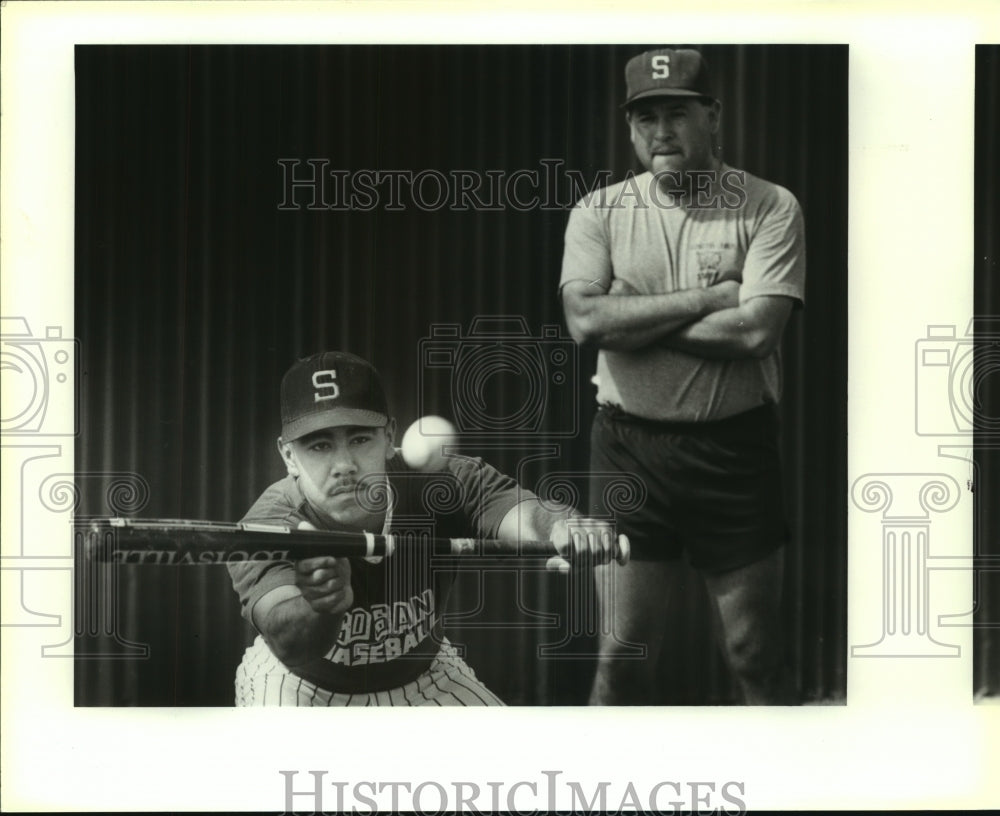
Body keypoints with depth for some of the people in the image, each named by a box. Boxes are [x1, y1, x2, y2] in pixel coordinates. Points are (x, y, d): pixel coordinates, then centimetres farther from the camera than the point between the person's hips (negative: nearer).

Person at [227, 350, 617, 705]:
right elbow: (290, 645, -50)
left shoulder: (437, 483, -24)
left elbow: (520, 511, -43)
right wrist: (323, 606, -74)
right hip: (306, 689, -3)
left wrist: (562, 529, -67)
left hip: (421, 677, 3)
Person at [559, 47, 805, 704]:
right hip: (630, 449, 2)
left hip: (735, 449, -1)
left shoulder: (769, 207, -2)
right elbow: (586, 320, -11)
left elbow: (756, 329, -15)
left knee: (757, 658, 9)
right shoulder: (599, 212, 5)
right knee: (623, 660, 5)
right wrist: (707, 297, -12)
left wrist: (634, 320, -9)